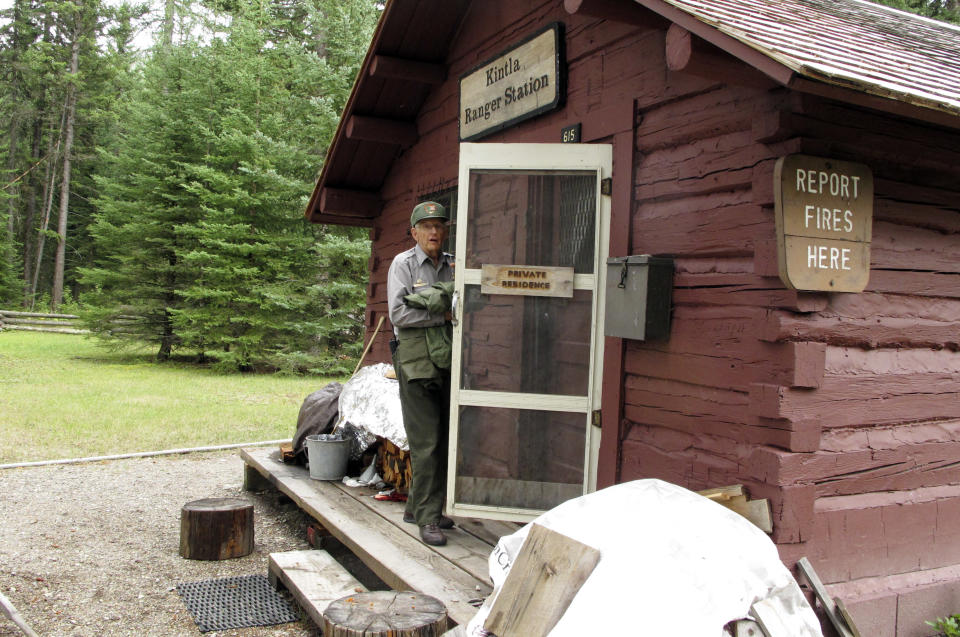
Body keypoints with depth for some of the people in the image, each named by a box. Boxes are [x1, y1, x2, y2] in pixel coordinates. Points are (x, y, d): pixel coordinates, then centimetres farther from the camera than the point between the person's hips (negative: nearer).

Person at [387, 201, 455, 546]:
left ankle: (416, 507, 22)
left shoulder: (453, 264, 15)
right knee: (425, 442, -7)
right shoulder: (403, 264, 0)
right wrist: (443, 316, -9)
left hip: (448, 359, 6)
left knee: (444, 439, 8)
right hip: (416, 358, -6)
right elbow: (399, 313, -10)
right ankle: (428, 518, 0)